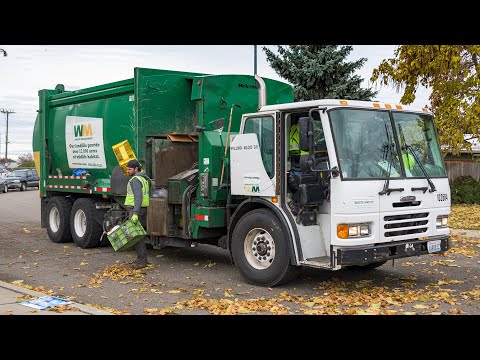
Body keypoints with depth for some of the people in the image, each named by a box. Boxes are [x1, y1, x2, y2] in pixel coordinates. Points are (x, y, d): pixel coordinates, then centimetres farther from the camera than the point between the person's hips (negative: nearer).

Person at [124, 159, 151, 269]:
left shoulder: (135, 180, -15)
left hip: (136, 209, -10)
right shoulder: (144, 178, 17)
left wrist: (135, 213, -31)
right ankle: (142, 258, 19)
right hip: (143, 208, 10)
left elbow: (138, 197, -25)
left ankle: (141, 261, -9)